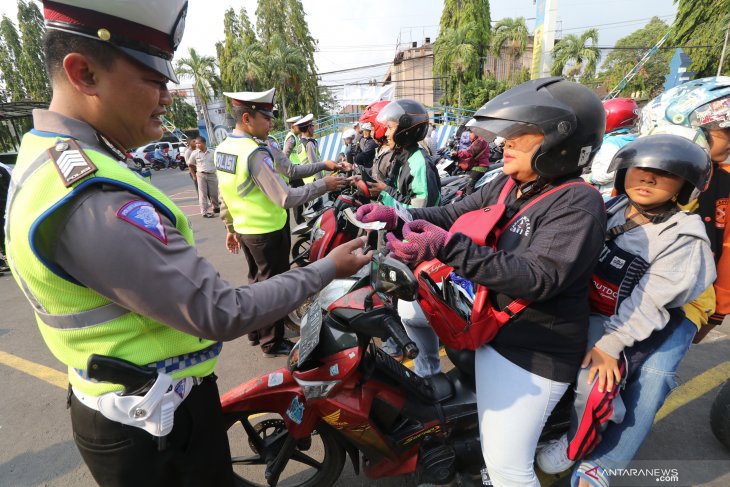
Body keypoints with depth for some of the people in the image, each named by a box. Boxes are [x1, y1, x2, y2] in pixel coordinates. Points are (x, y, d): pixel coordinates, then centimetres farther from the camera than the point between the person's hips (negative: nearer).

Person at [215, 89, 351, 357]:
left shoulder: (222, 148, 4)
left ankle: (255, 332, 38)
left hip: (244, 229, 9)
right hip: (268, 232, -8)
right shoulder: (255, 153, -24)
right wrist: (323, 185, -20)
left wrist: (230, 228, 20)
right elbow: (286, 198, -28)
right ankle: (272, 342, 22)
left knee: (256, 280, 23)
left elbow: (224, 197, 11)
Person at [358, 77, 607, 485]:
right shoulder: (506, 185, 3)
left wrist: (448, 248, -41)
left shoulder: (578, 204, -20)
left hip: (536, 352, -7)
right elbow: (452, 215, 2)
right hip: (493, 329, 7)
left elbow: (539, 278, -31)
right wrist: (396, 216, -15)